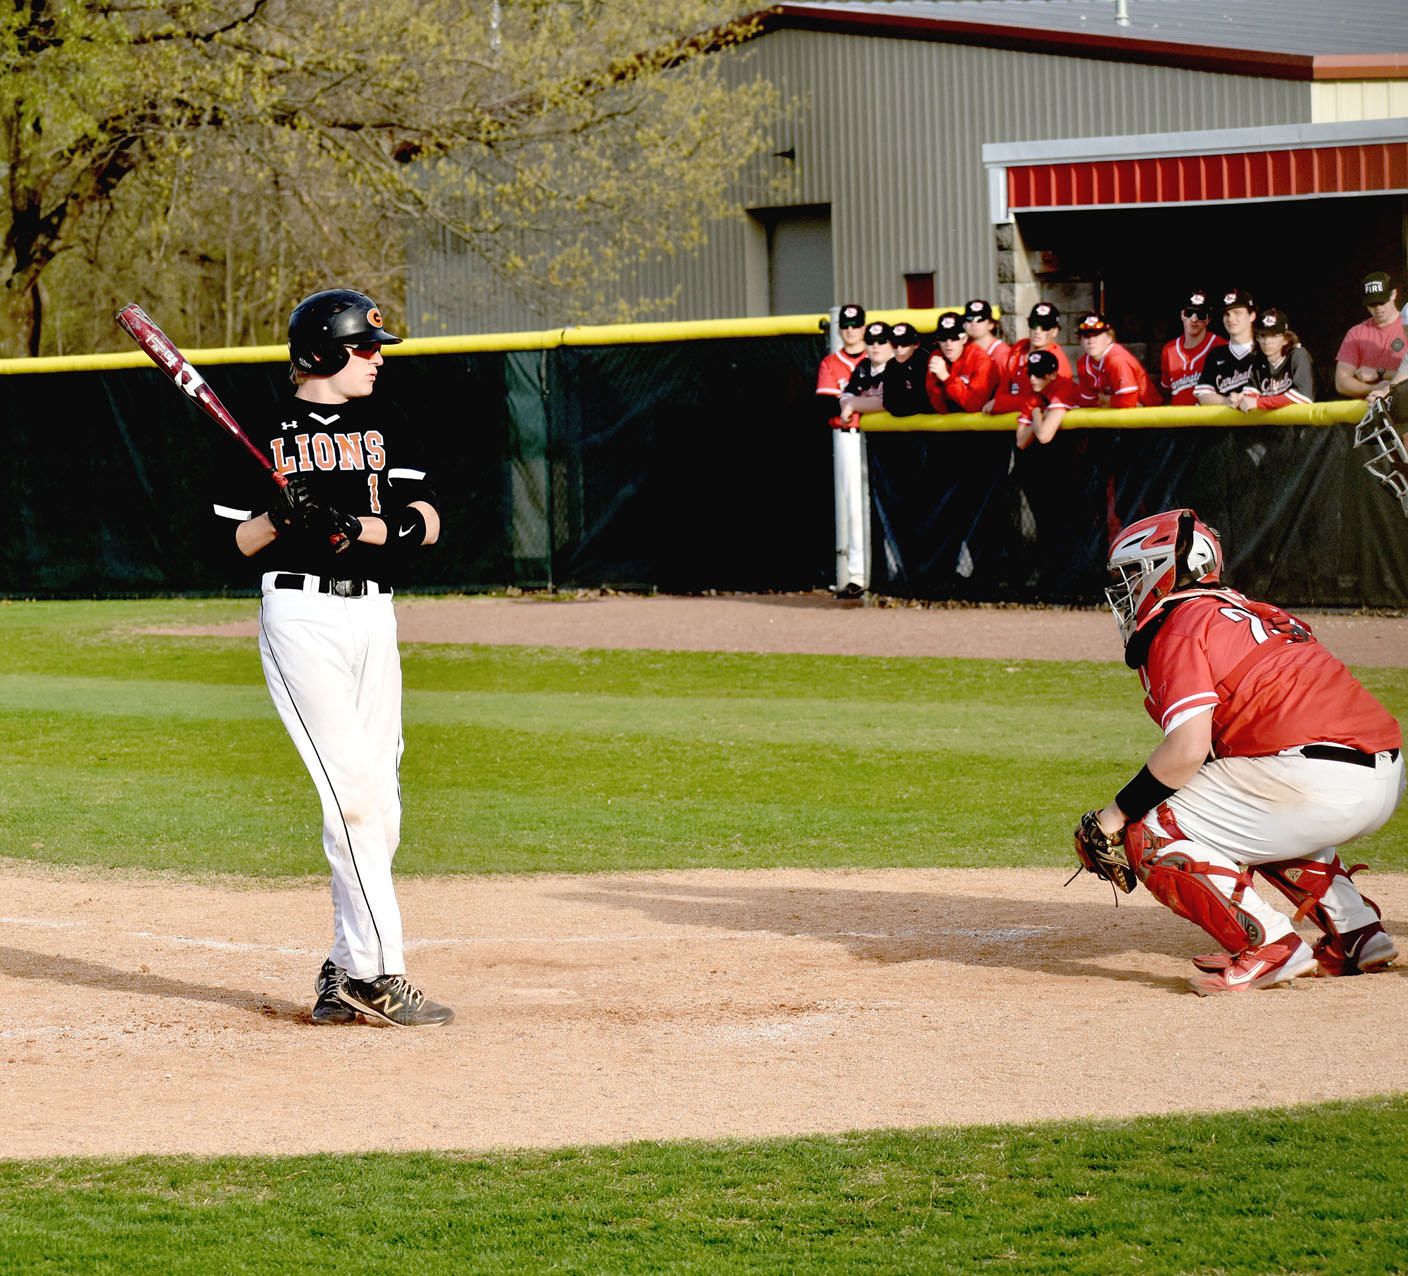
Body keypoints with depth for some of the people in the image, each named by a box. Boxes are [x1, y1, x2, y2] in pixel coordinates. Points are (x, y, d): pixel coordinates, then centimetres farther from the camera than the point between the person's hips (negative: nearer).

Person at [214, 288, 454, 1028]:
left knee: (379, 806, 4)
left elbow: (426, 524, 2)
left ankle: (347, 972, 13)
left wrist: (352, 525, -15)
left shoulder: (385, 430, 13)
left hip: (373, 615, 5)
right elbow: (244, 542, 1)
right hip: (300, 614, -5)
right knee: (352, 791, -15)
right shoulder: (268, 435, 2)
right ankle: (379, 972, -17)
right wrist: (281, 514, -19)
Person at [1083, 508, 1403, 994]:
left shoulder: (1178, 630, -1)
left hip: (1317, 783, -9)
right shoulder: (1251, 612, 26)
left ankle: (1270, 947, -10)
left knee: (1152, 837, -1)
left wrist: (1115, 815, -6)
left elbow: (1188, 749, -15)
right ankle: (1357, 934, 25)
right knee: (1264, 821, 38)